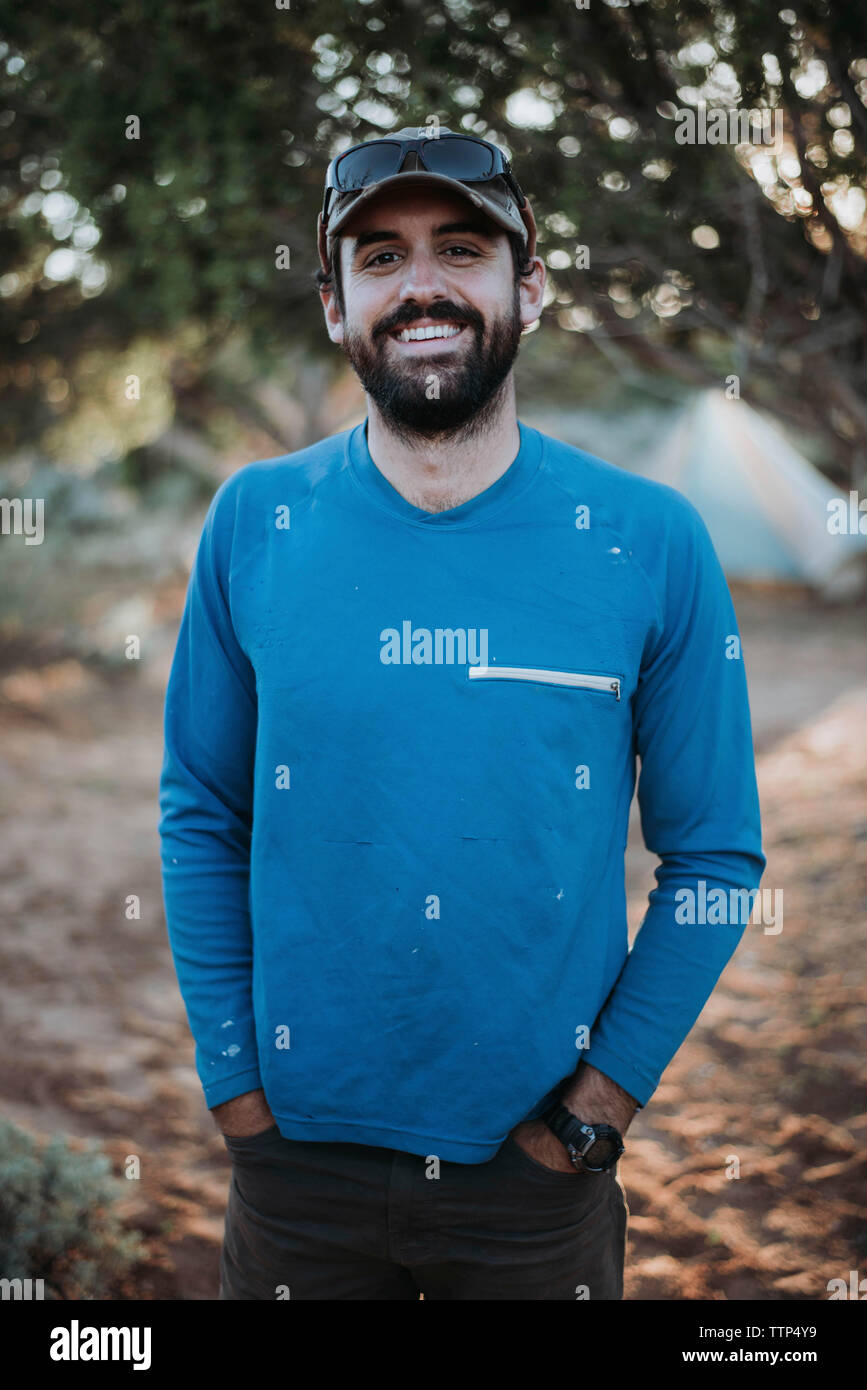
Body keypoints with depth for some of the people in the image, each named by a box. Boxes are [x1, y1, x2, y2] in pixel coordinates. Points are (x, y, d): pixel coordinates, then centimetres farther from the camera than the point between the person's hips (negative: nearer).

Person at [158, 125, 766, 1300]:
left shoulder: (652, 542, -8)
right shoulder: (254, 522, -5)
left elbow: (717, 855, -3)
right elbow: (202, 818, 2)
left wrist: (604, 1099, -7)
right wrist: (232, 1080, -2)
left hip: (541, 1159, 0)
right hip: (301, 1146, 1)